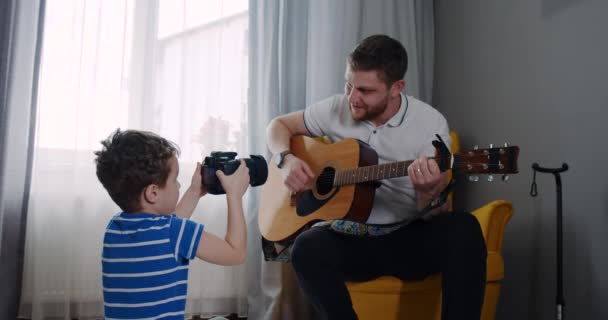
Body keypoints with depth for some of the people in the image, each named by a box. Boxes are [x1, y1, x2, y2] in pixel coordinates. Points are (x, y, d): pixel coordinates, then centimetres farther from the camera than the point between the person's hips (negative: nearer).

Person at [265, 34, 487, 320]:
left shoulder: (430, 123, -9)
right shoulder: (336, 109, -1)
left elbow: (434, 215, -10)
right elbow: (278, 125, 14)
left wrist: (428, 192, -35)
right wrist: (287, 159, -7)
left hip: (409, 238, -1)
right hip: (347, 237, 2)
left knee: (463, 229, -32)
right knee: (307, 248, -33)